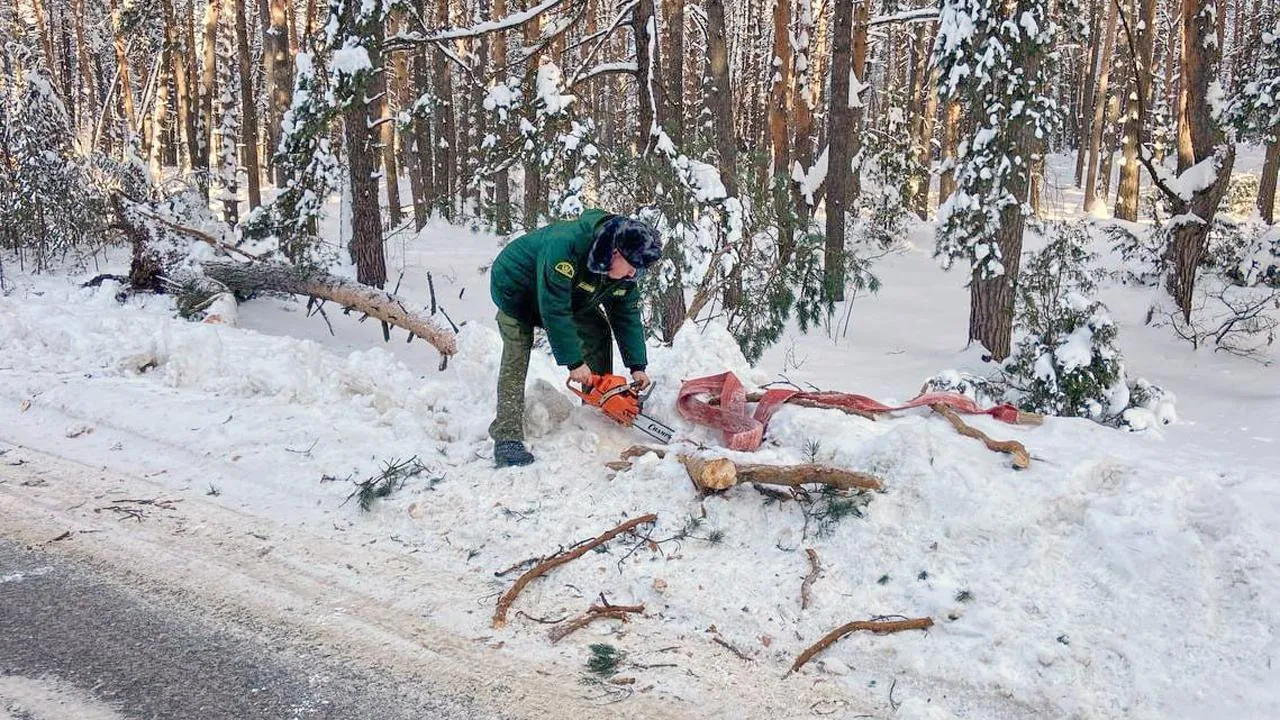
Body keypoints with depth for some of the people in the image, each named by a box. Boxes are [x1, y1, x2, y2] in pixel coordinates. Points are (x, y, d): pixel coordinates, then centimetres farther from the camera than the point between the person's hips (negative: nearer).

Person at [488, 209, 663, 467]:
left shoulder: (624, 271, -19)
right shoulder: (565, 245, -44)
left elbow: (628, 316, -7)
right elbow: (554, 310, -40)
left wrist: (637, 366, -13)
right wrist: (574, 361, -36)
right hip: (517, 290, -7)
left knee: (598, 332, -1)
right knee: (516, 360, -20)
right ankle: (507, 438, -23)